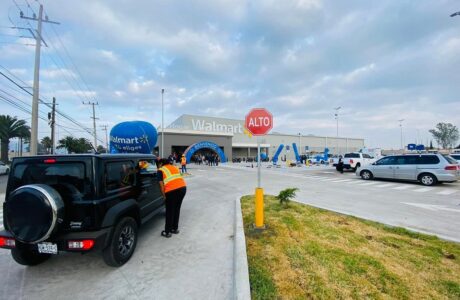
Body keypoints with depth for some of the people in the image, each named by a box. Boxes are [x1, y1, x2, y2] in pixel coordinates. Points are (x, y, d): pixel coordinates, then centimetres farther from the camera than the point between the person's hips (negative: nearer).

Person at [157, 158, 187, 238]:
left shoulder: (161, 170, 9)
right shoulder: (174, 167, 26)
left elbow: (162, 185, 3)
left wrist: (164, 196, 11)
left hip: (172, 190, -5)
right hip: (183, 187, 6)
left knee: (169, 211, 11)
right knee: (177, 209, 22)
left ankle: (167, 232, 24)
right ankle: (175, 228, 35)